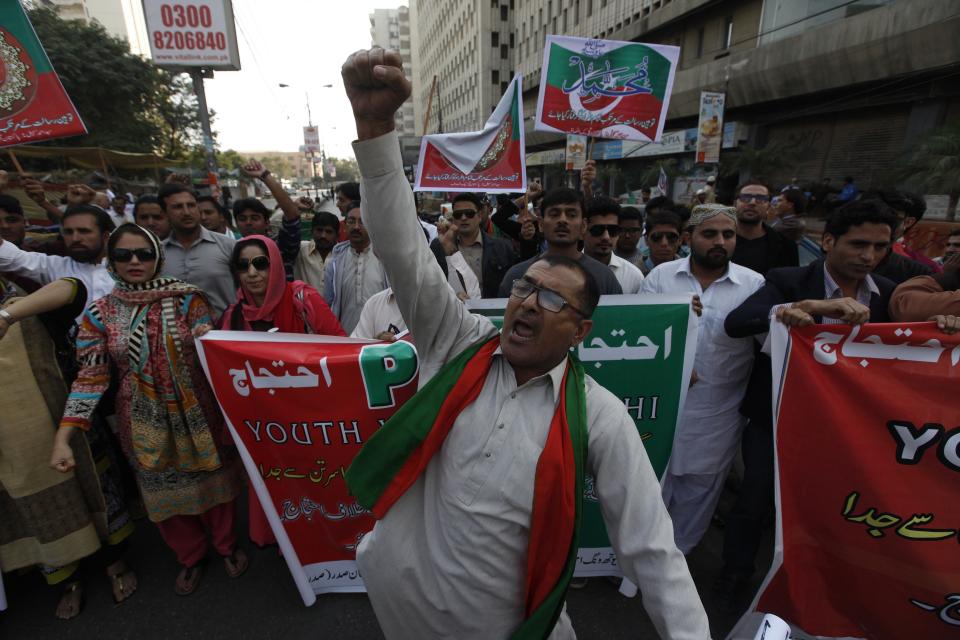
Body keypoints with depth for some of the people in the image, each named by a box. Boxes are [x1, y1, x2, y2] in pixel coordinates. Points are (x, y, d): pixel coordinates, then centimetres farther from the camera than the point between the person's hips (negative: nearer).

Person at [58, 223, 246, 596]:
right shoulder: (99, 313, -2)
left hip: (198, 414, -1)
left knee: (213, 480, 13)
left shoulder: (187, 298, -6)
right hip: (146, 424, 2)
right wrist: (62, 437, -9)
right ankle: (190, 558, 41)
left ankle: (227, 545, 39)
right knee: (165, 492, 15)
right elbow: (91, 377, -3)